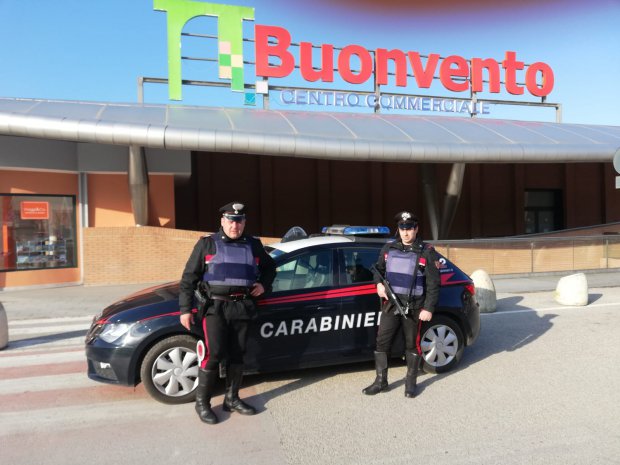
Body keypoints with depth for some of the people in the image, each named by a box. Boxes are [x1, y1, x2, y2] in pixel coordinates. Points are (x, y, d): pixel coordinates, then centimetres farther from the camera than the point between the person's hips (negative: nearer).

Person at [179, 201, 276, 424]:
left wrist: (263, 284, 7)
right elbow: (189, 278, 0)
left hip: (242, 308, 4)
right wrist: (185, 309, -6)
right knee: (213, 354, -8)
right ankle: (202, 403, 9)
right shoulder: (207, 244, 2)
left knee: (237, 354, 10)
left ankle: (232, 399, 25)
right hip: (215, 307, -3)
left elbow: (270, 267, 27)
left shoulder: (253, 246, 11)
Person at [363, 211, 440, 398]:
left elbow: (433, 283, -4)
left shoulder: (426, 252, -3)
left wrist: (428, 308, -10)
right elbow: (378, 268, 20)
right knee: (382, 342, 2)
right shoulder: (388, 249, 7)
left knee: (412, 344, 8)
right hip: (390, 304, 3)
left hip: (413, 307, -3)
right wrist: (379, 283, -1)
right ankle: (380, 381, 15)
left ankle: (411, 383, 24)